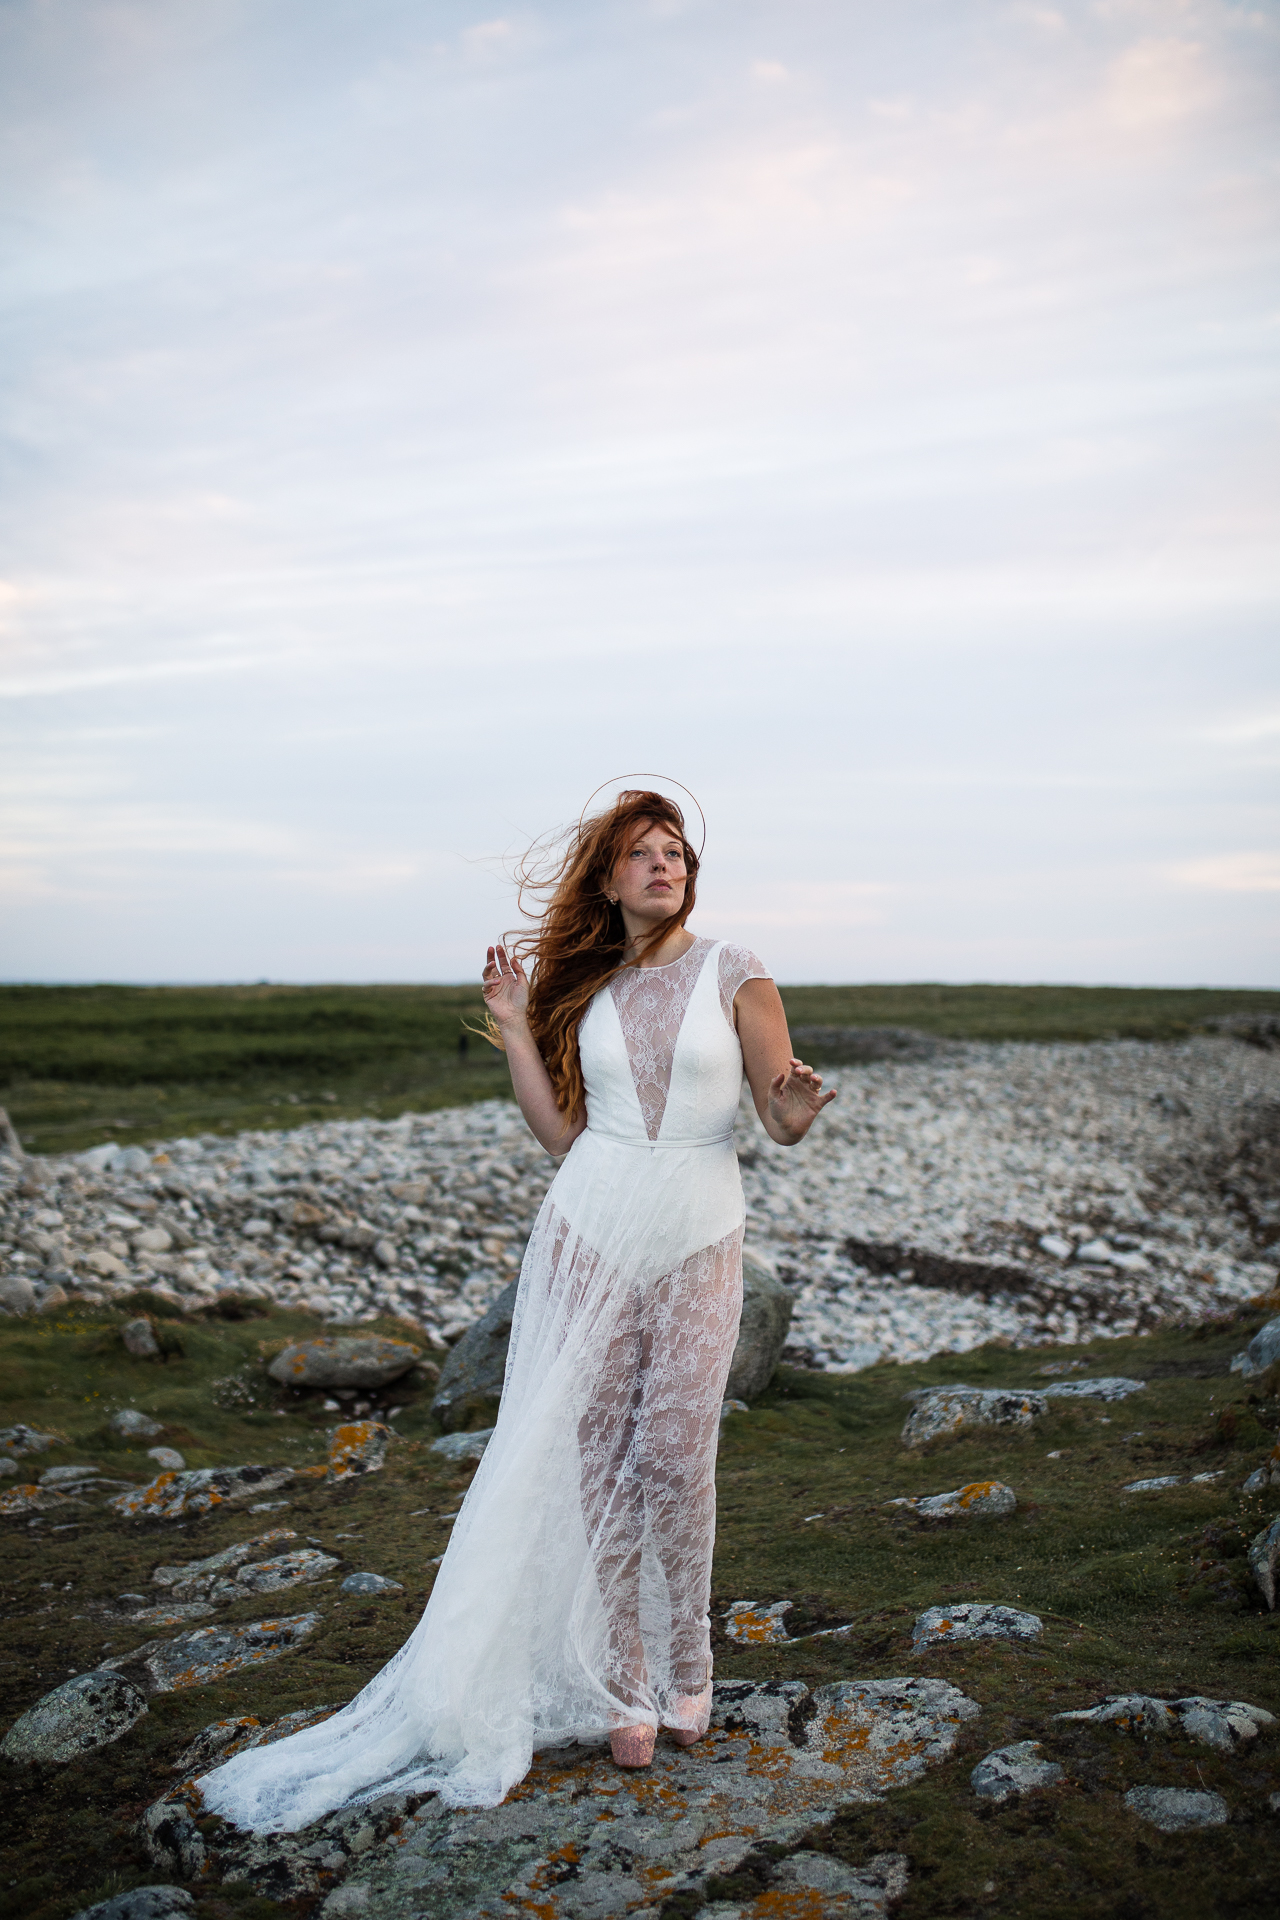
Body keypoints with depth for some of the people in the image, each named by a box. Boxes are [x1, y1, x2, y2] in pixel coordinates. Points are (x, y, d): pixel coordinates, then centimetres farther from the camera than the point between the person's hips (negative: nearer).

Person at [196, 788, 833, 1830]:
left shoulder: (733, 973, 1)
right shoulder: (584, 989, 9)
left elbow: (785, 1120, 0)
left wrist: (799, 1105, -23)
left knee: (675, 1457, 0)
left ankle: (685, 1669, 23)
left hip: (697, 1244, -2)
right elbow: (561, 1132, 7)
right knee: (595, 1452, 2)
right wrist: (515, 1032, 2)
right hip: (590, 1234, 2)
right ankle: (625, 1683, 17)